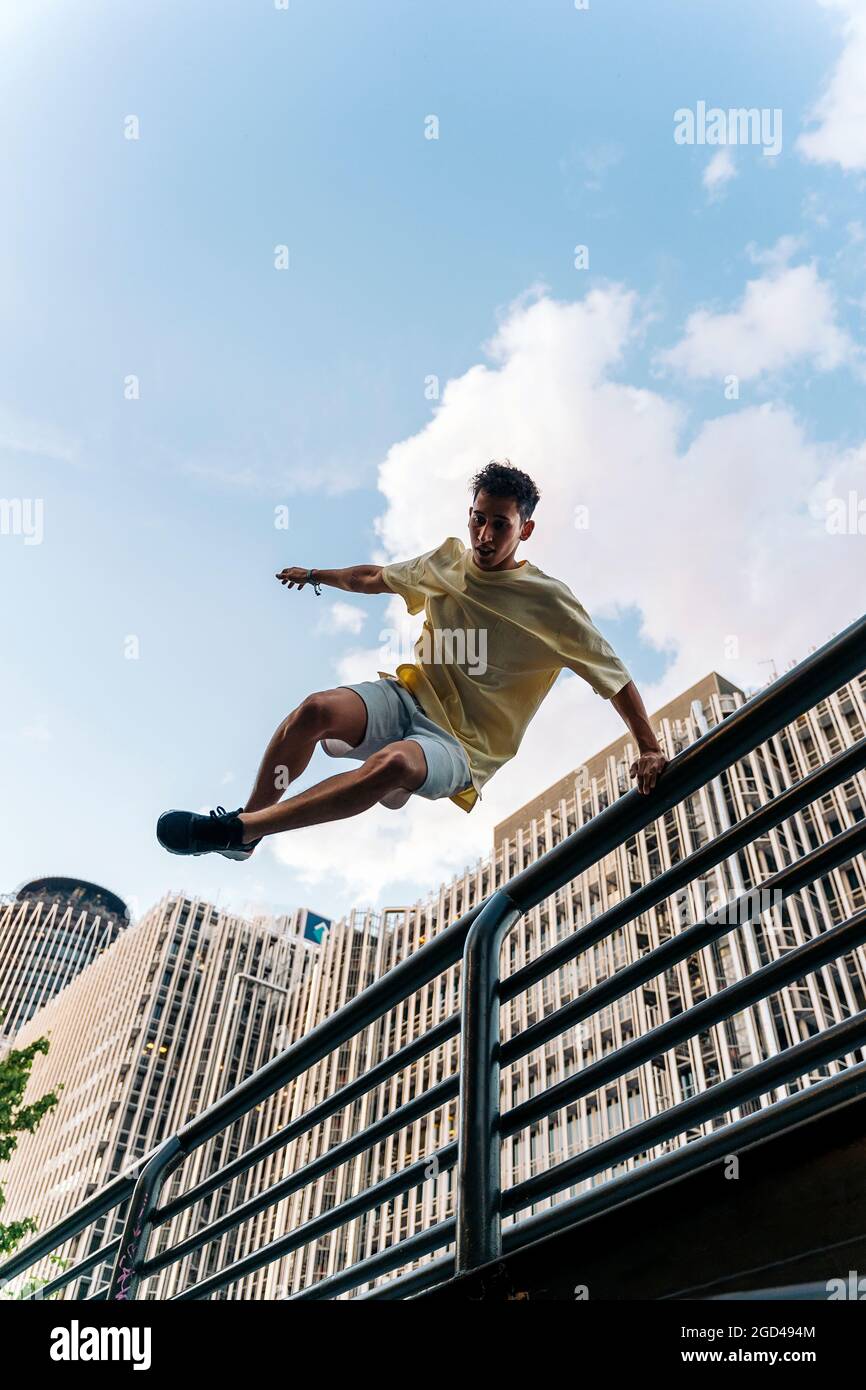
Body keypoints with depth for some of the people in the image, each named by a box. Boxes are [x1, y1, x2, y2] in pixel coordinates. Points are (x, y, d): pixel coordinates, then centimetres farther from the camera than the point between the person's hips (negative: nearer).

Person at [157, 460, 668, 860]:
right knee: (316, 709, -28)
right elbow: (376, 577, 25)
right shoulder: (449, 559, 7)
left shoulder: (550, 601, -8)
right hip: (409, 696, 5)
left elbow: (614, 676, -6)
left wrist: (649, 748, -13)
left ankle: (237, 830, -31)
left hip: (462, 746, -4)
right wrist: (318, 575, 39)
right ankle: (247, 826, -10)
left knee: (393, 764, -39)